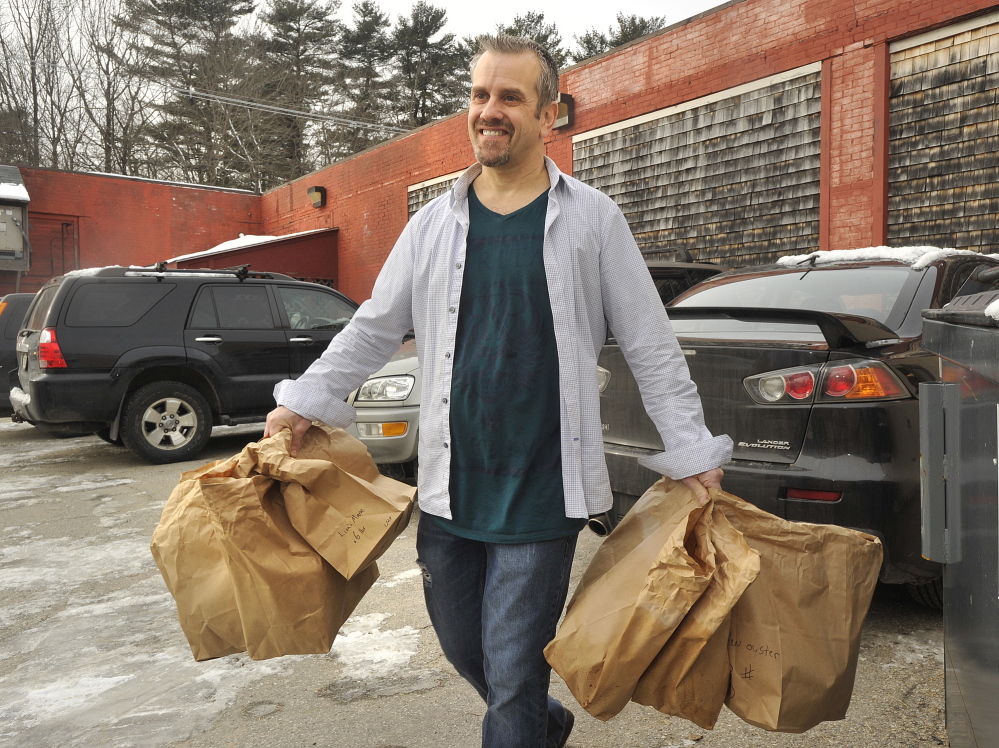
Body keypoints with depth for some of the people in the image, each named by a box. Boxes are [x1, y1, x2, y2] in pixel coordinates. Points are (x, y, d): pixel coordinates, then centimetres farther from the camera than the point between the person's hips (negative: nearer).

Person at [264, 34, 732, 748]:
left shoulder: (593, 218, -2)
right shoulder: (434, 223, 7)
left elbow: (652, 348, -1)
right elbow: (372, 329, 12)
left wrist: (692, 454, -3)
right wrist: (306, 401, 6)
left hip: (544, 495, -4)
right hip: (450, 488, 5)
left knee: (513, 676, 1)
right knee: (465, 651, 19)